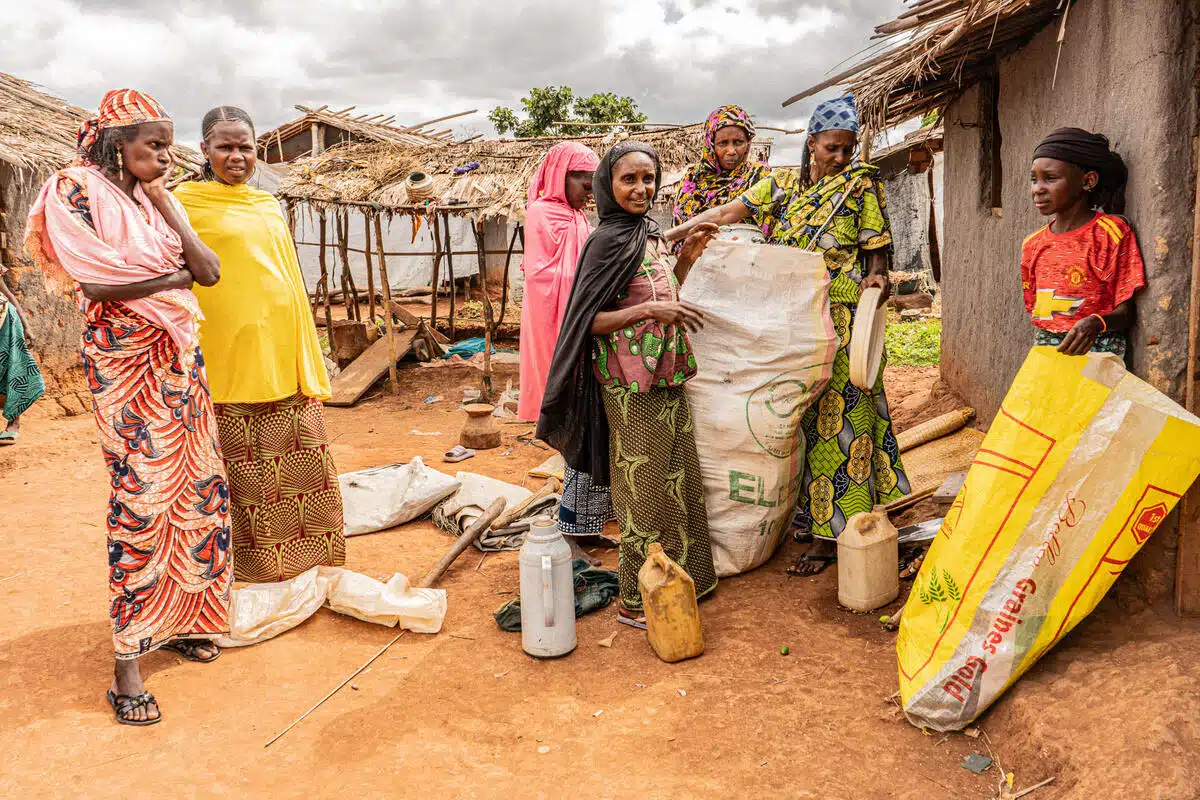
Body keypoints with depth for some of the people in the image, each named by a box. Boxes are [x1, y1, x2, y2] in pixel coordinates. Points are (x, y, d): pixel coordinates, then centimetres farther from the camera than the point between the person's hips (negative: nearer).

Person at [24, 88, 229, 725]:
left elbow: (210, 271, 0)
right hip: (123, 357, -7)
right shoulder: (76, 188, -5)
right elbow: (99, 280, -17)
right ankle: (127, 661, 1)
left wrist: (164, 203, -4)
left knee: (196, 484, 6)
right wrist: (177, 275, -5)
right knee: (140, 495, -8)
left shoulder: (154, 197, 12)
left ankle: (175, 618, 23)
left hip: (179, 356, 7)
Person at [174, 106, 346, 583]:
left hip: (282, 356, 5)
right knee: (242, 469, 2)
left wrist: (308, 359, 16)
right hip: (227, 356, -5)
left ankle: (310, 562, 25)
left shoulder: (270, 207, 16)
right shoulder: (186, 202, 0)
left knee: (300, 465, 10)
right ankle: (249, 567, 17)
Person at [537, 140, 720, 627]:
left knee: (676, 479, 16)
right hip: (631, 382, -8)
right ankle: (636, 602, 14)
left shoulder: (649, 232, 11)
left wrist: (687, 258, 7)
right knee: (644, 486, 0)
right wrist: (649, 310, -28)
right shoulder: (608, 240, -13)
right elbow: (589, 321, -16)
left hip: (665, 375, 8)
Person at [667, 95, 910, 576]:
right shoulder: (782, 184, 9)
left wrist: (877, 278, -19)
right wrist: (666, 236, -9)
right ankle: (805, 514, 24)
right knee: (798, 415, 10)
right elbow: (727, 214, 2)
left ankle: (828, 535, 2)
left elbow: (877, 250, 2)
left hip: (840, 322, -4)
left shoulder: (862, 185, 1)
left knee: (835, 415, -4)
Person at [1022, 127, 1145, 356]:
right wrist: (1042, 345, 3)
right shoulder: (1032, 244, 9)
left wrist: (1096, 323, -27)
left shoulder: (1111, 233, -5)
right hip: (1044, 353, 4)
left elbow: (1125, 311, -8)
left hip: (1096, 351, -4)